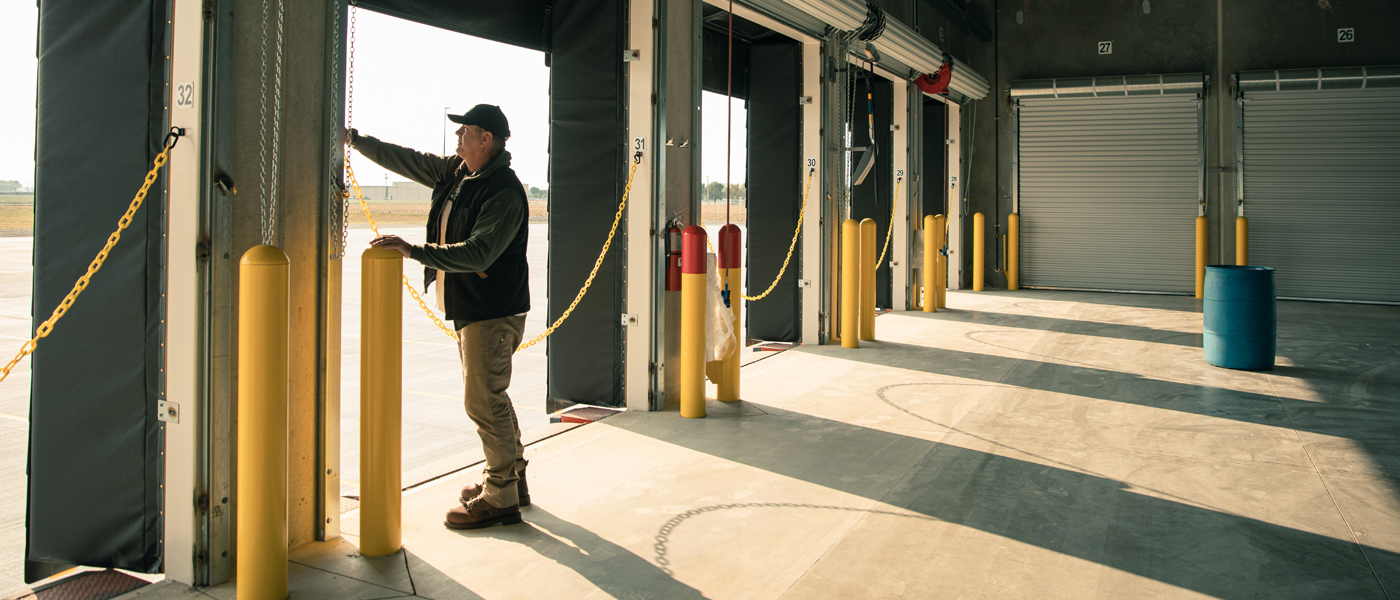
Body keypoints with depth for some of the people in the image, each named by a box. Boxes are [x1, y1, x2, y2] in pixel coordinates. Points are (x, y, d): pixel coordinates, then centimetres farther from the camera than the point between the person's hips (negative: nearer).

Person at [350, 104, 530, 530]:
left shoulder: (504, 192, -19)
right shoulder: (455, 172, 10)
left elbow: (477, 254, -29)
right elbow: (406, 161, 21)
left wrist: (414, 251, -30)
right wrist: (355, 139, 24)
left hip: (493, 313, -10)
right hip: (469, 309, 10)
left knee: (485, 402, -7)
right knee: (489, 398, 17)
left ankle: (500, 499, 2)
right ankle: (512, 479, 30)